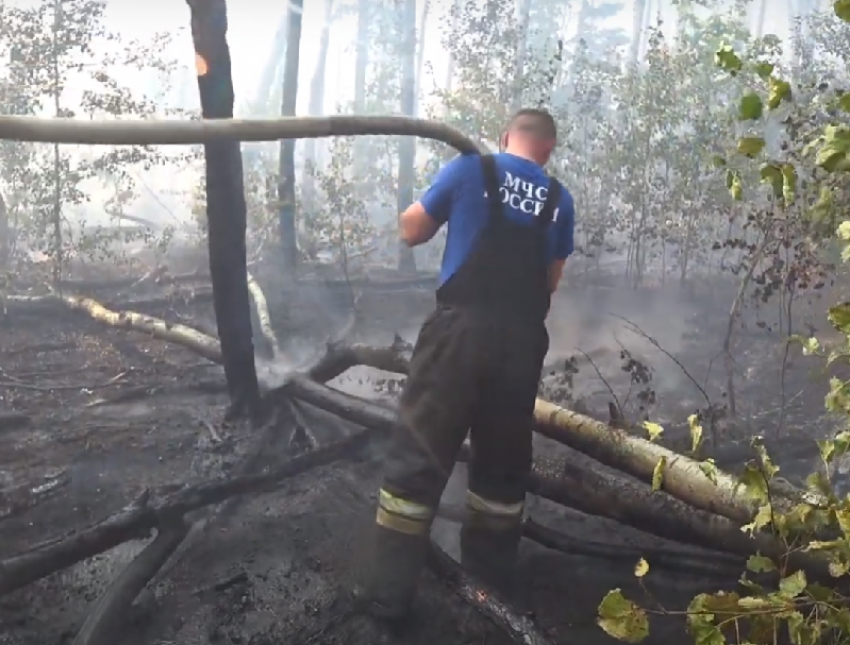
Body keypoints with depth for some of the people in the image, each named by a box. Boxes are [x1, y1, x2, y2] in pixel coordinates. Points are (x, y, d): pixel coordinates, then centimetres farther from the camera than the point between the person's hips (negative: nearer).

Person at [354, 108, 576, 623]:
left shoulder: (470, 169, 4)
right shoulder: (559, 200, 10)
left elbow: (412, 231, 11)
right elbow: (551, 279, 15)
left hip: (462, 329, -3)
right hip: (523, 340, 3)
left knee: (418, 456, 2)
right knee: (504, 464, 16)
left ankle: (389, 590, 5)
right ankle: (493, 581, 26)